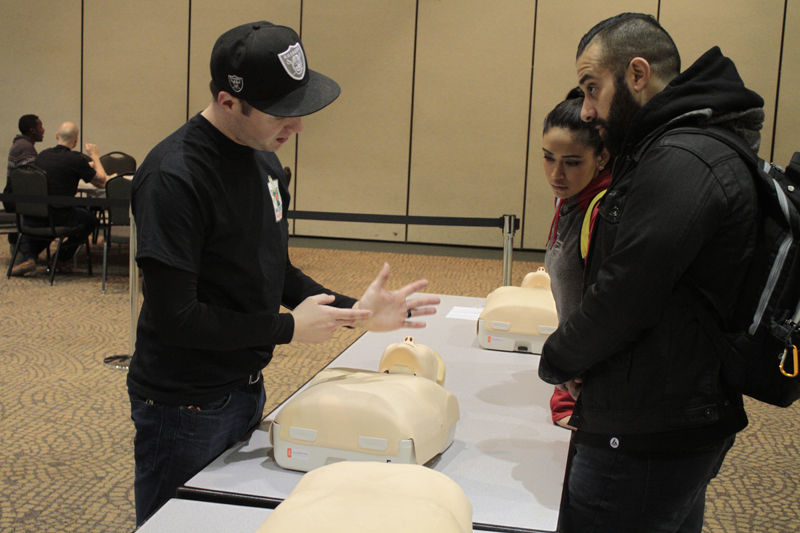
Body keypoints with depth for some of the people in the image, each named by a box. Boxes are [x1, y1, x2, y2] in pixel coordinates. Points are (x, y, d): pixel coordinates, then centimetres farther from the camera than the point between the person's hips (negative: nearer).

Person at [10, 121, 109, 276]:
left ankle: (28, 257, 11)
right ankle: (63, 257, 20)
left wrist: (85, 166, 37)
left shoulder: (42, 155, 8)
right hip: (59, 217, -5)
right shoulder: (76, 159, -11)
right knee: (91, 220, 24)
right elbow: (101, 182, -1)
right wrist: (95, 156, 13)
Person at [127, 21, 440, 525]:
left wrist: (353, 310, -1)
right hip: (186, 407, -8)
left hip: (246, 389, 8)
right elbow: (173, 317, -25)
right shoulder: (174, 177, -23)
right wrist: (289, 327, -16)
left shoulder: (265, 160, 4)